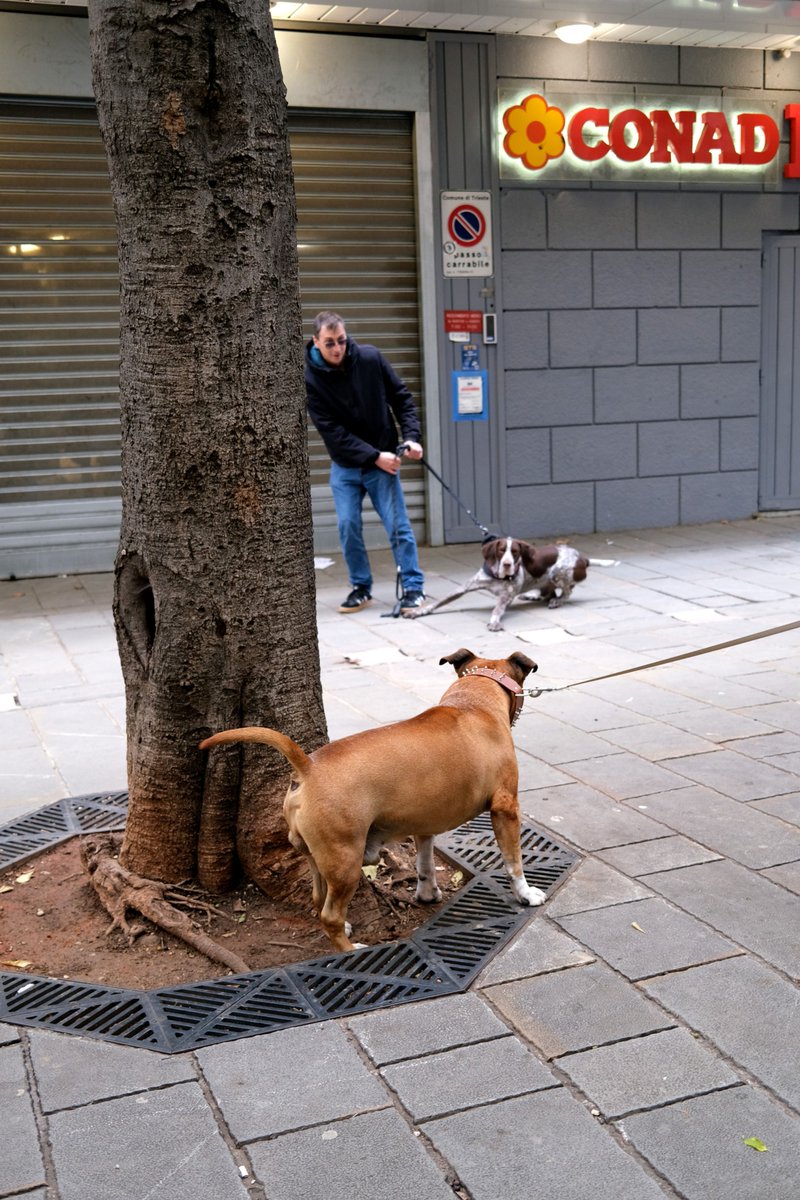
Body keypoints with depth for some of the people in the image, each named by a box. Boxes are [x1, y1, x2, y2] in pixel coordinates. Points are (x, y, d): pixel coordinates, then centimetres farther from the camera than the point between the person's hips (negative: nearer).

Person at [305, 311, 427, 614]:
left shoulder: (370, 358, -10)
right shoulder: (310, 378, -13)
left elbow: (402, 398, 1)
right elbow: (331, 431, -16)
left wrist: (411, 437, -12)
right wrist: (375, 456, -21)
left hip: (382, 460, 0)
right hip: (344, 466, 1)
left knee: (398, 525, -4)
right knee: (348, 527, 0)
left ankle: (413, 587, 5)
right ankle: (361, 588, 17)